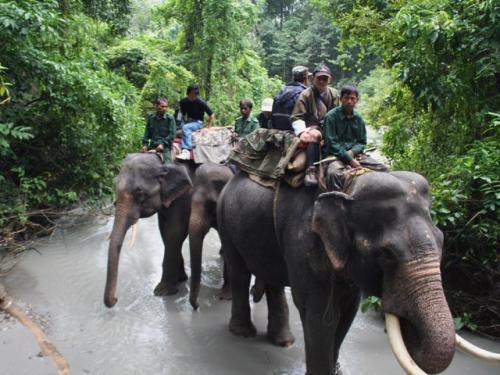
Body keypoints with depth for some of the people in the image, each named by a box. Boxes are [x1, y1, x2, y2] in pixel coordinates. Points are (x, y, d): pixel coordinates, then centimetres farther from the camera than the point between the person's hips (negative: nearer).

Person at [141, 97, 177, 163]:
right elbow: (147, 132, 10)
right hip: (152, 146, 4)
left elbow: (172, 134, -8)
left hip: (165, 147, -4)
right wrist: (145, 144, -1)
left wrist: (163, 144, -17)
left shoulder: (170, 118, -4)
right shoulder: (150, 117, 7)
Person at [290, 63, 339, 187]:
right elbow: (297, 118, -5)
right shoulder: (306, 94, 1)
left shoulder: (334, 94, 13)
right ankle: (311, 170, -43)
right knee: (314, 135, -37)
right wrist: (302, 131, -22)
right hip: (313, 128, -5)